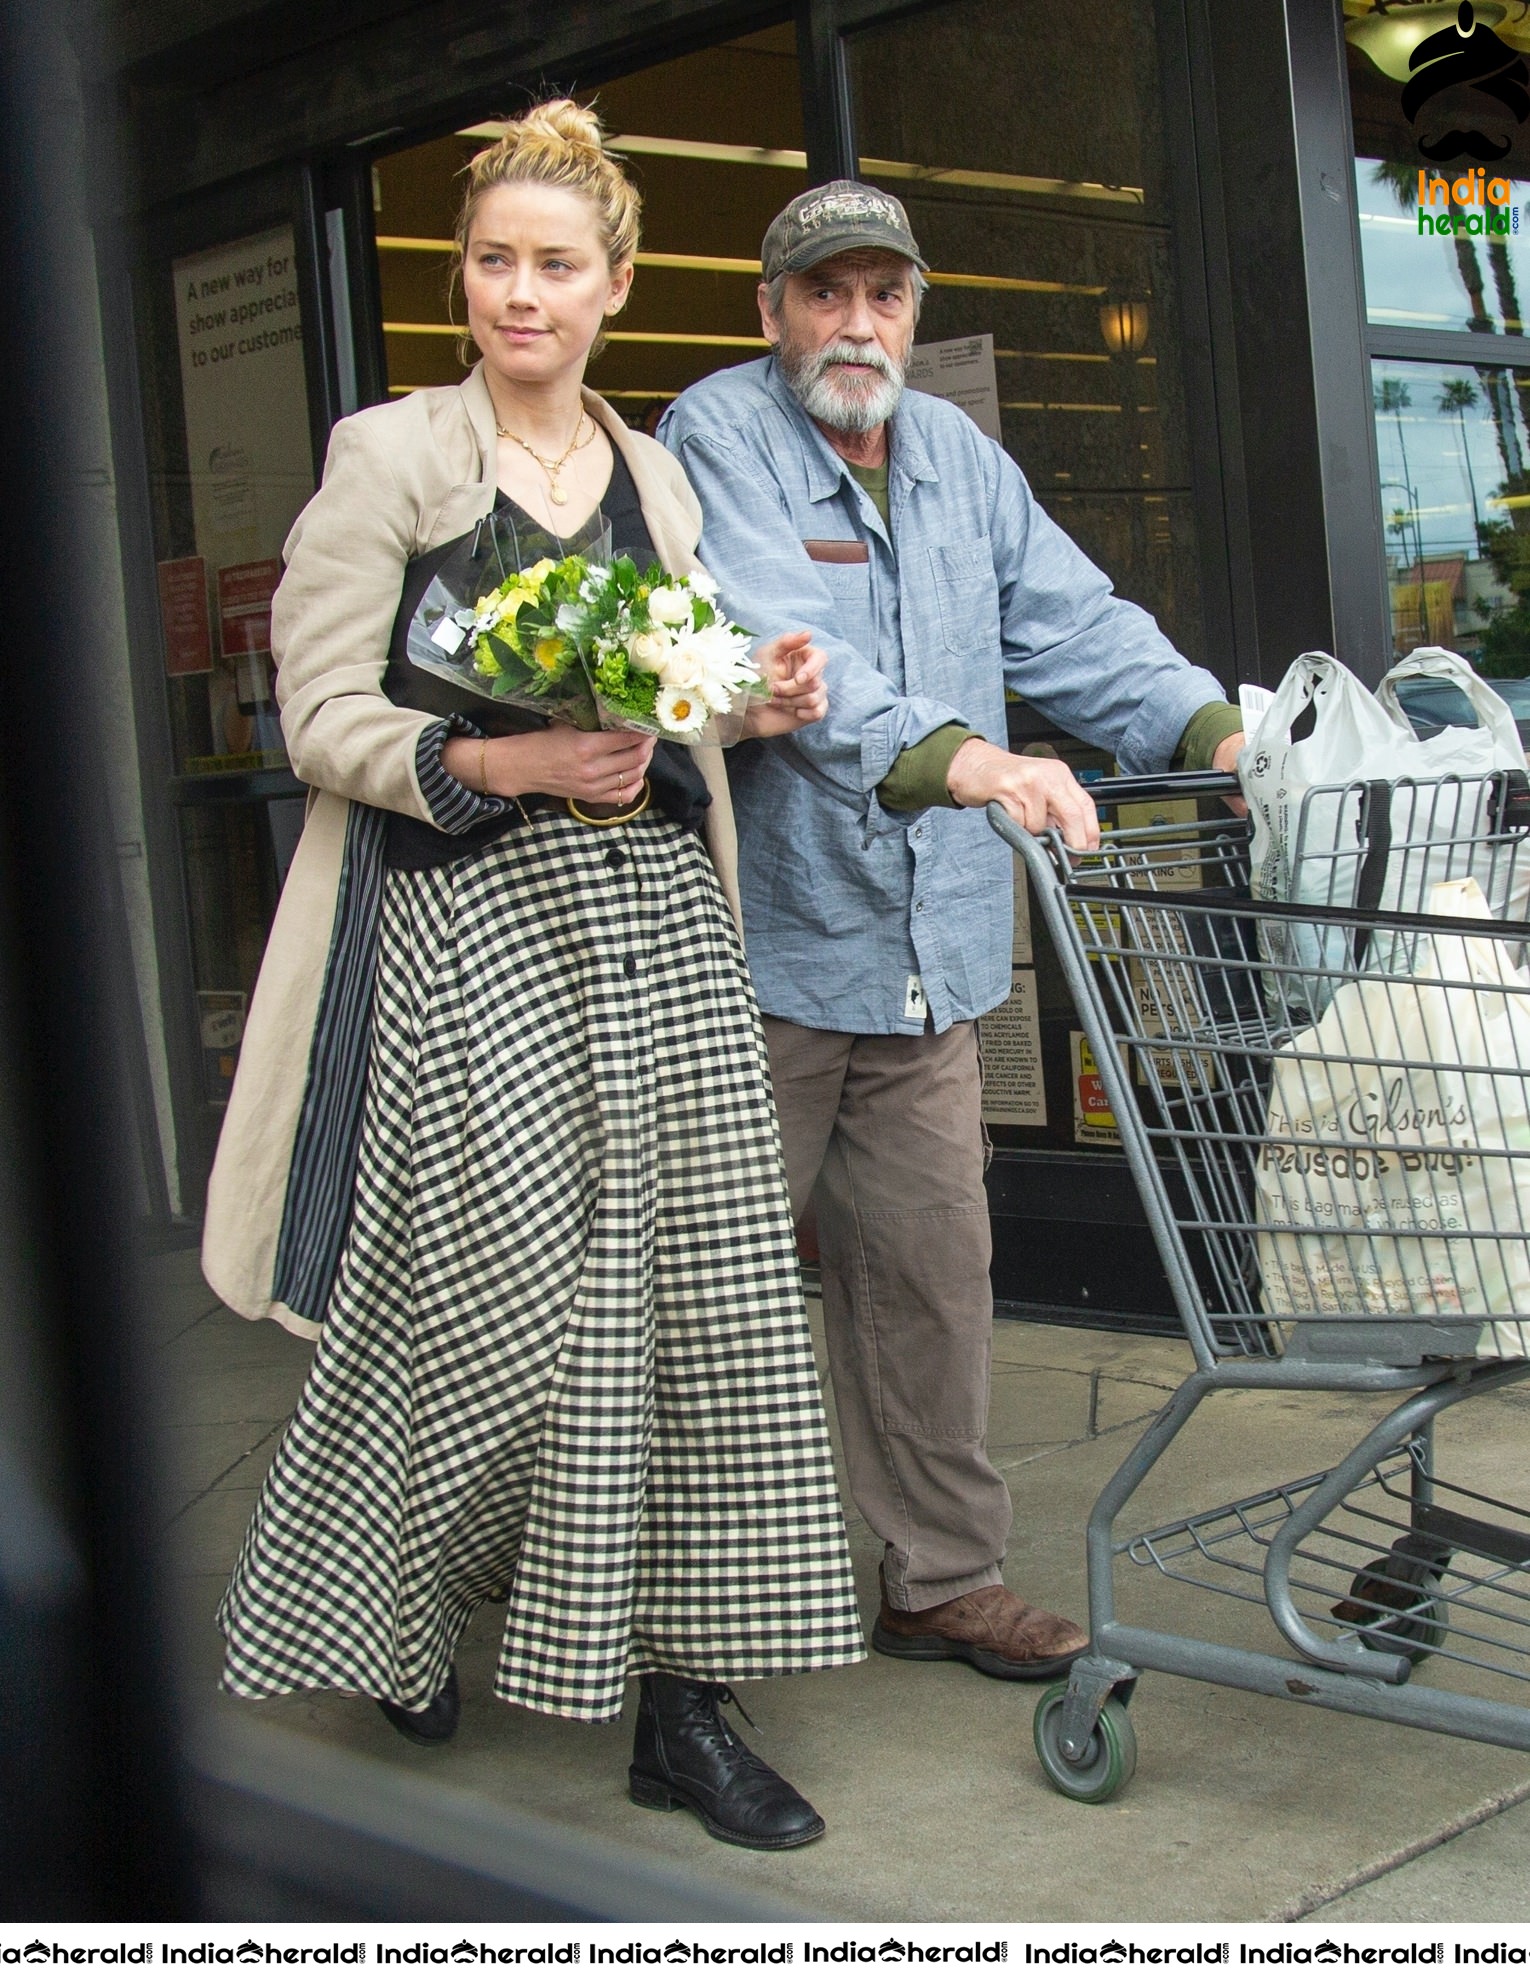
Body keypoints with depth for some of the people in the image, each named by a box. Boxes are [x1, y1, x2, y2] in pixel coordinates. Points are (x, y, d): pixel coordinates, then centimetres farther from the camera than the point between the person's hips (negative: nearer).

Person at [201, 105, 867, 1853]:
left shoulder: (656, 477, 16)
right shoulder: (388, 459, 0)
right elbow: (322, 718, -6)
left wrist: (761, 700, 4)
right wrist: (507, 764, -19)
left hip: (655, 917, 5)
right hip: (471, 923, -5)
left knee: (697, 1291, -1)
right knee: (496, 1298, -3)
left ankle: (677, 1703, 9)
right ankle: (366, 1617, 27)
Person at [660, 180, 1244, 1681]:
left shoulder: (957, 458, 15)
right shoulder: (718, 436, -8)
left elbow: (1071, 622, 9)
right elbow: (776, 646, -25)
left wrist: (1211, 726, -9)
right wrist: (949, 752, -39)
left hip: (927, 954, 6)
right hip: (759, 943, -6)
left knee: (929, 1272, 11)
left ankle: (943, 1575, 23)